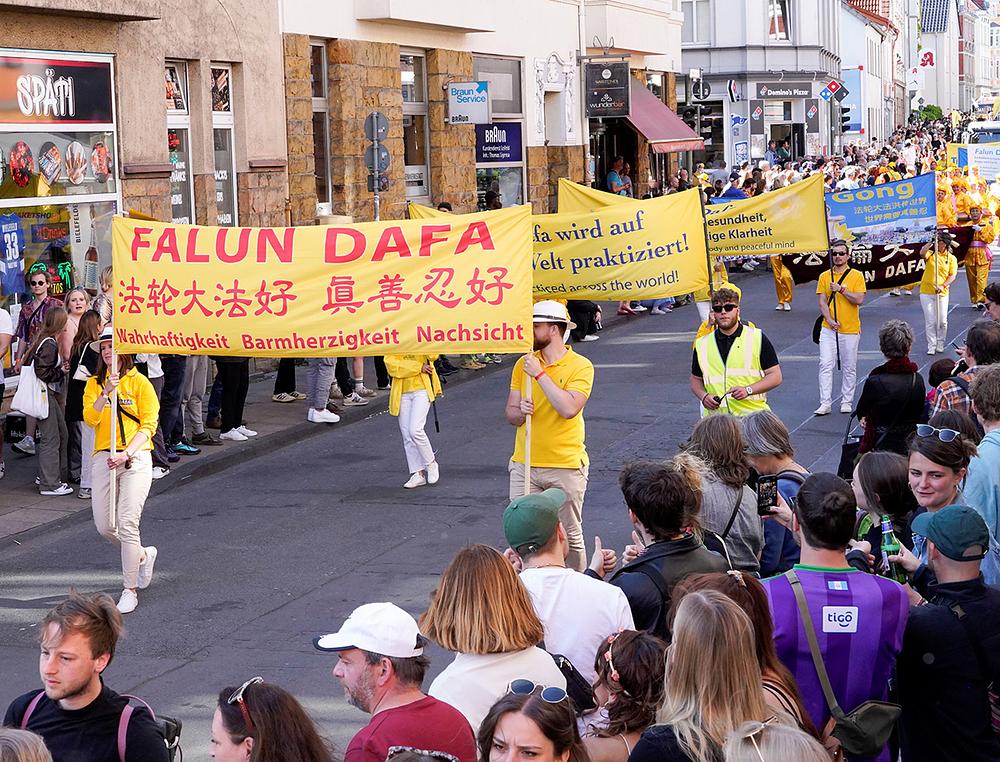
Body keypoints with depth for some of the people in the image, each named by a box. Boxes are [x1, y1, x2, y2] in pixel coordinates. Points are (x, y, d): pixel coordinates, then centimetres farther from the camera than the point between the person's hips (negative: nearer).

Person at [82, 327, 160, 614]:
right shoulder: (94, 384, 10)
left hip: (136, 457, -4)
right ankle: (143, 555, 33)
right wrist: (106, 393, -19)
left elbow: (148, 425, -4)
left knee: (127, 523, -12)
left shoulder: (139, 382, 0)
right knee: (104, 526, 3)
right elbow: (90, 419, -5)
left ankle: (130, 591, -3)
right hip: (103, 457, 4)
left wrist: (126, 454, -16)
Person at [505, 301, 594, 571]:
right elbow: (510, 414, 8)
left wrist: (540, 374, -19)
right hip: (524, 466, 4)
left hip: (566, 467, -3)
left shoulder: (580, 366, -7)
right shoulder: (523, 364, 6)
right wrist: (520, 411, -15)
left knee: (570, 536, 7)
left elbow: (569, 409, -21)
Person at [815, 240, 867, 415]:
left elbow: (859, 299, -10)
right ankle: (825, 404, -5)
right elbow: (822, 302, 2)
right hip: (828, 329, 1)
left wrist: (841, 289, -18)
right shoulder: (825, 276, 6)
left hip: (850, 330, -1)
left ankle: (847, 402, 17)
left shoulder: (856, 276, -1)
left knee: (849, 368, 6)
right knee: (825, 365, -6)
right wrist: (830, 320, -12)